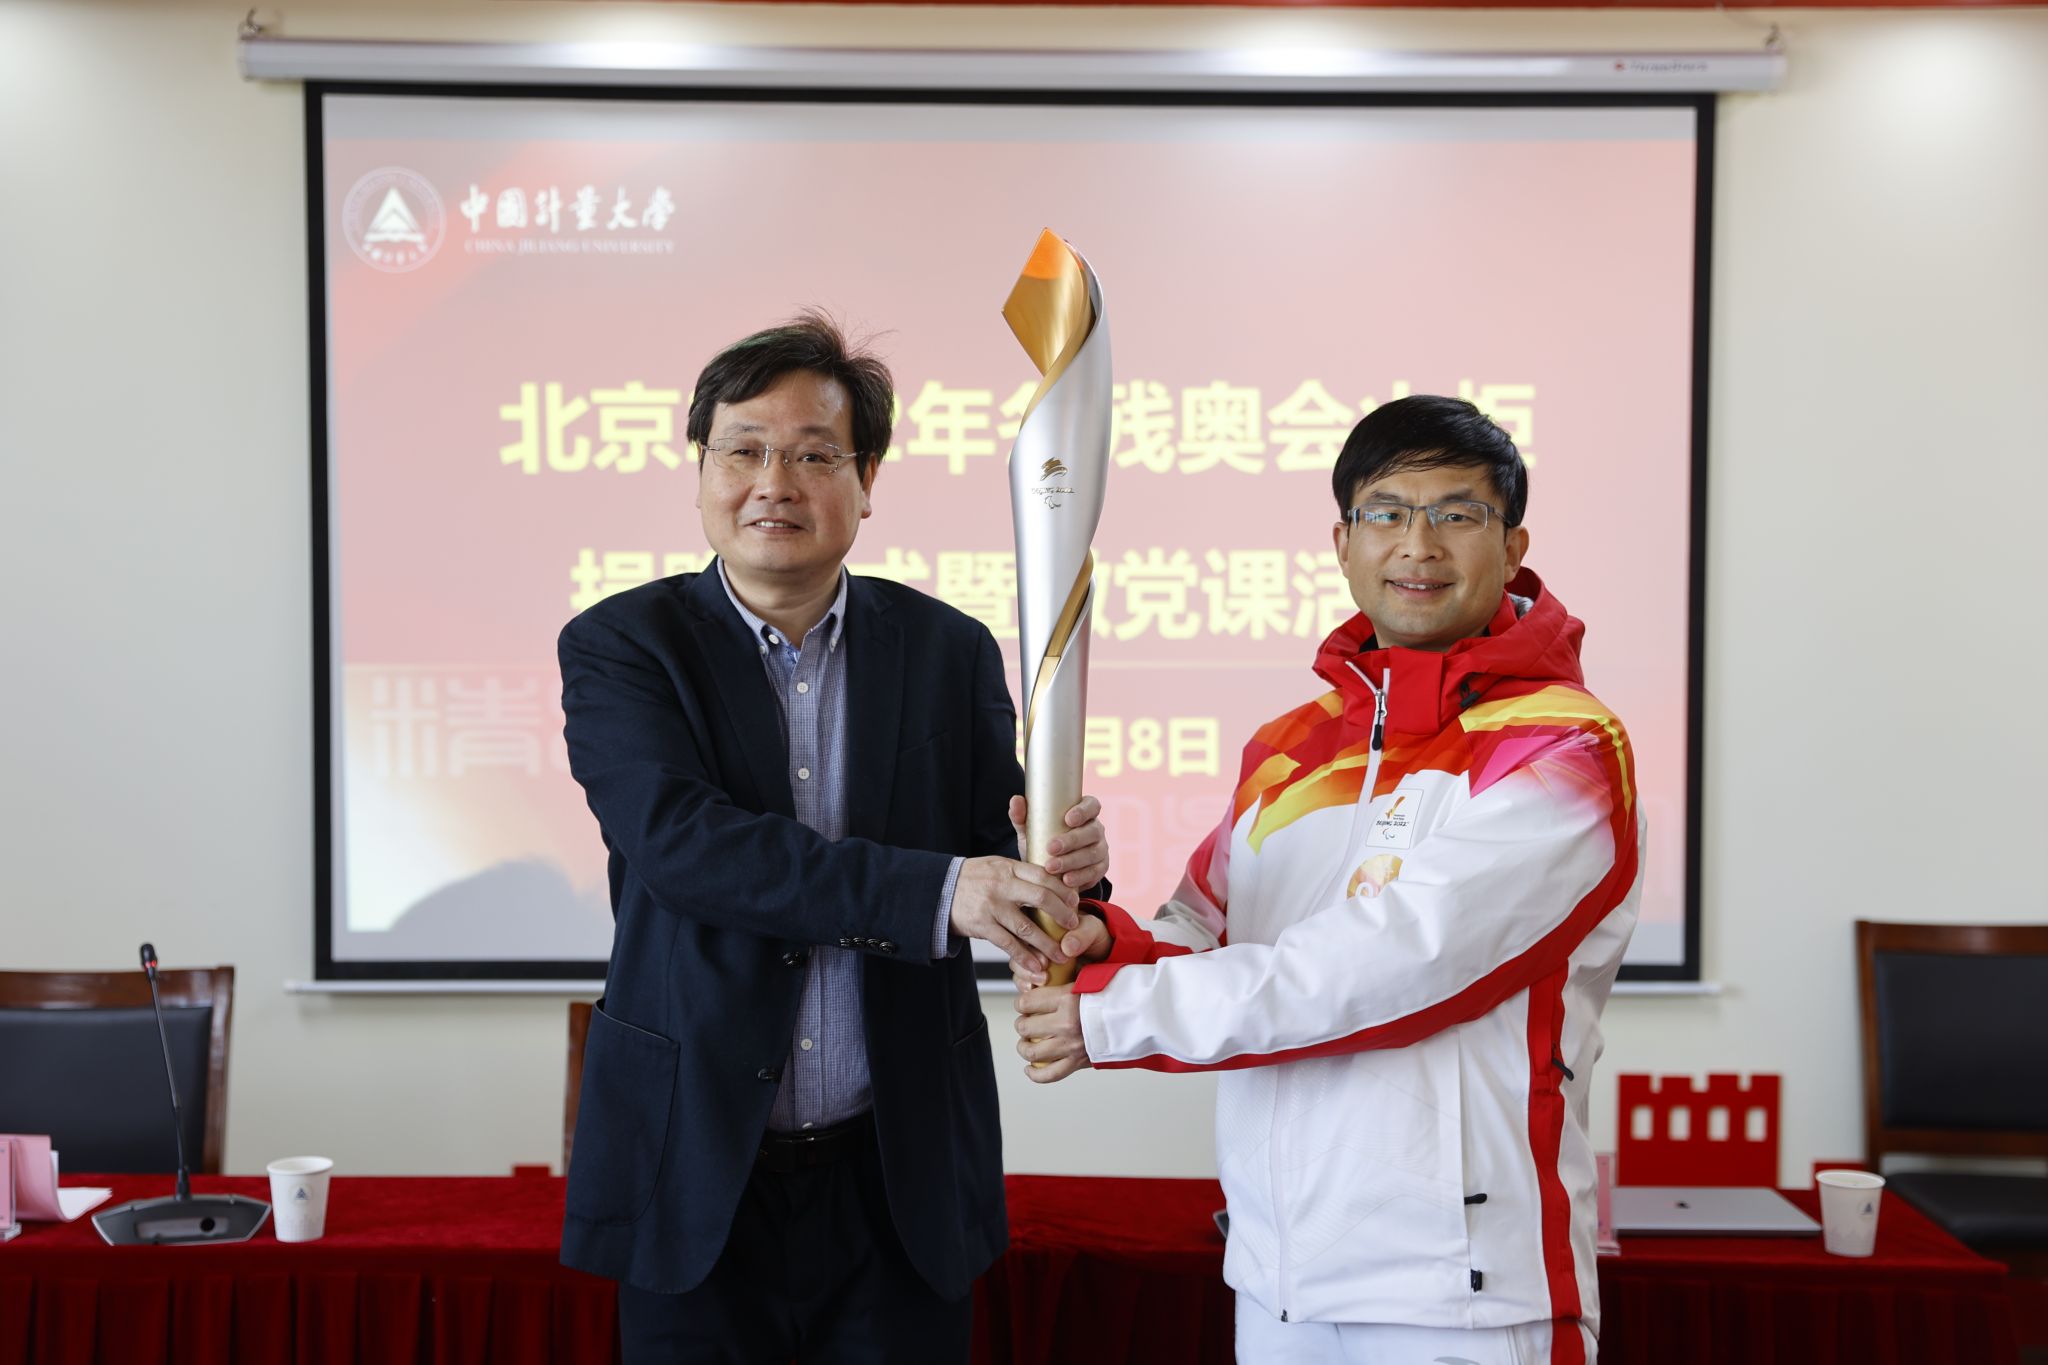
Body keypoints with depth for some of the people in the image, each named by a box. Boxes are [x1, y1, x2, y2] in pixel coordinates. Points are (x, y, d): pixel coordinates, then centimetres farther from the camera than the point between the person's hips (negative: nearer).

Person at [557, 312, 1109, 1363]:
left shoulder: (950, 650, 3)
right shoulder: (621, 647, -4)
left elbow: (995, 865, 3)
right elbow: (679, 839, -20)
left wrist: (1062, 867, -22)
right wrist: (932, 891, -30)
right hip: (699, 1178, -1)